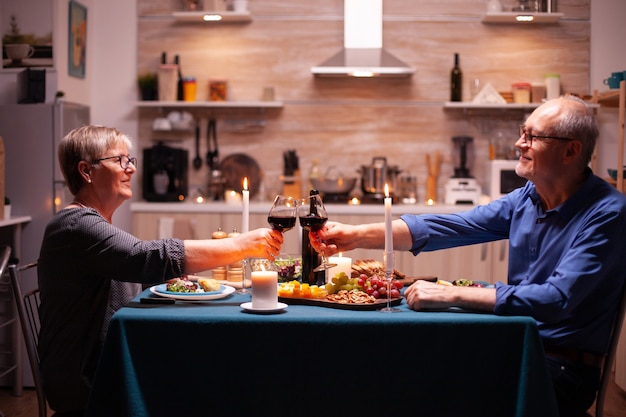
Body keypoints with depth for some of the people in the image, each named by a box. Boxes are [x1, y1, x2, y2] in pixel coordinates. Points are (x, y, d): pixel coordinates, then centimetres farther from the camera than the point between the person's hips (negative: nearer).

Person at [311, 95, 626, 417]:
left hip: (564, 368, -6)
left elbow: (557, 300, -26)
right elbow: (453, 226, 2)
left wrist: (450, 295, -28)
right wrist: (357, 236, -6)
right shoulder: (527, 198, 6)